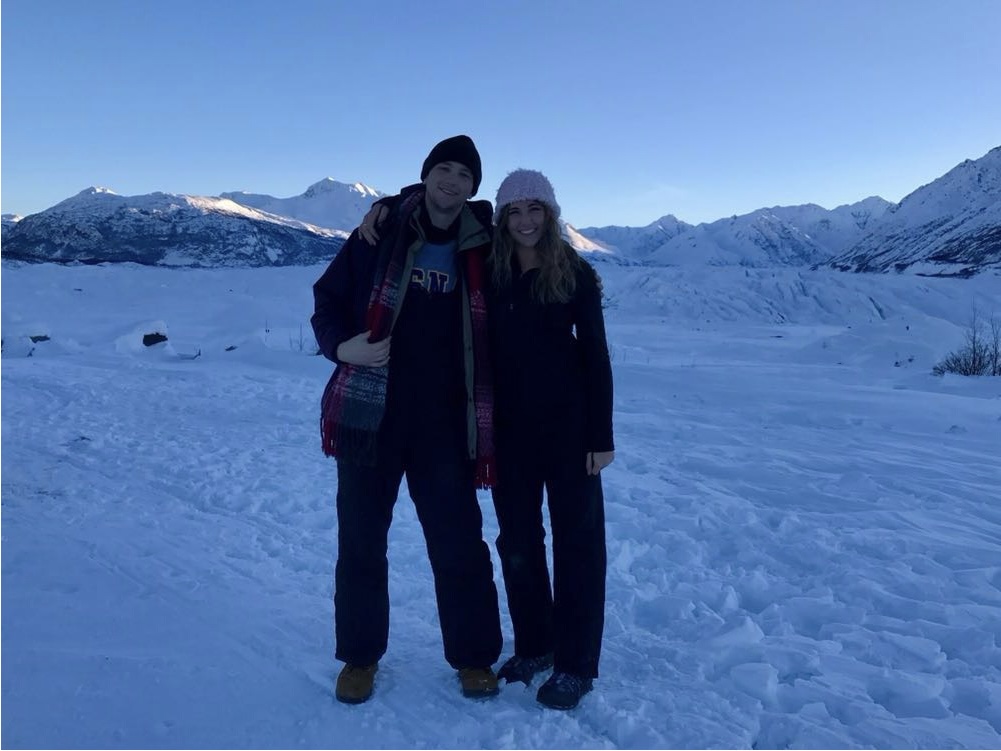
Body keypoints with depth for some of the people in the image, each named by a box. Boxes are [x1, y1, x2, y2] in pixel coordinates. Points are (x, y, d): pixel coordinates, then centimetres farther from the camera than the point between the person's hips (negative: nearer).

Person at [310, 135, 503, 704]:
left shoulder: (480, 250, 3)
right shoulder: (380, 235, -1)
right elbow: (329, 297, 5)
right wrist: (341, 345, -14)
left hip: (444, 425, 1)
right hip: (368, 415, 0)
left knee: (460, 543, 6)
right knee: (361, 540, 10)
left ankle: (474, 655, 26)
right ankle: (361, 655, 30)